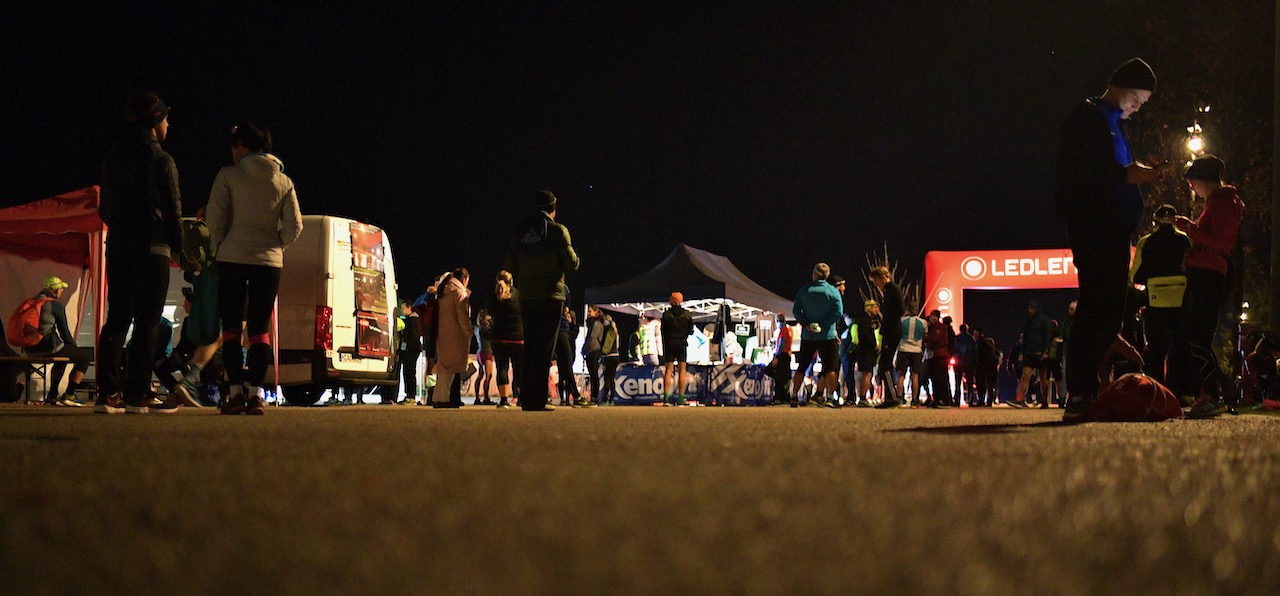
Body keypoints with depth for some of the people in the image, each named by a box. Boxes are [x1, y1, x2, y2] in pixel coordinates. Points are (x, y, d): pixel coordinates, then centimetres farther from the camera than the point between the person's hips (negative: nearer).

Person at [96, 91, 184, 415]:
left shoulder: (113, 159, 13)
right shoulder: (161, 160, -8)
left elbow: (105, 208, 17)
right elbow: (172, 208, -8)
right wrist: (177, 245, 3)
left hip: (117, 248, 6)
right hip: (152, 250, -6)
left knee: (116, 319, 8)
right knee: (147, 322, -4)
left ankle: (108, 392, 2)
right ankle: (138, 394, -6)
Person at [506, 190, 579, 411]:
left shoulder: (520, 233, 9)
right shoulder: (558, 231, -5)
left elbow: (510, 267, 11)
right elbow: (572, 264, -7)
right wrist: (574, 255, 15)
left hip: (527, 298, 5)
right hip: (550, 296, -4)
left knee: (530, 348, 12)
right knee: (545, 349, -3)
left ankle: (526, 398, 10)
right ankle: (538, 400, -8)